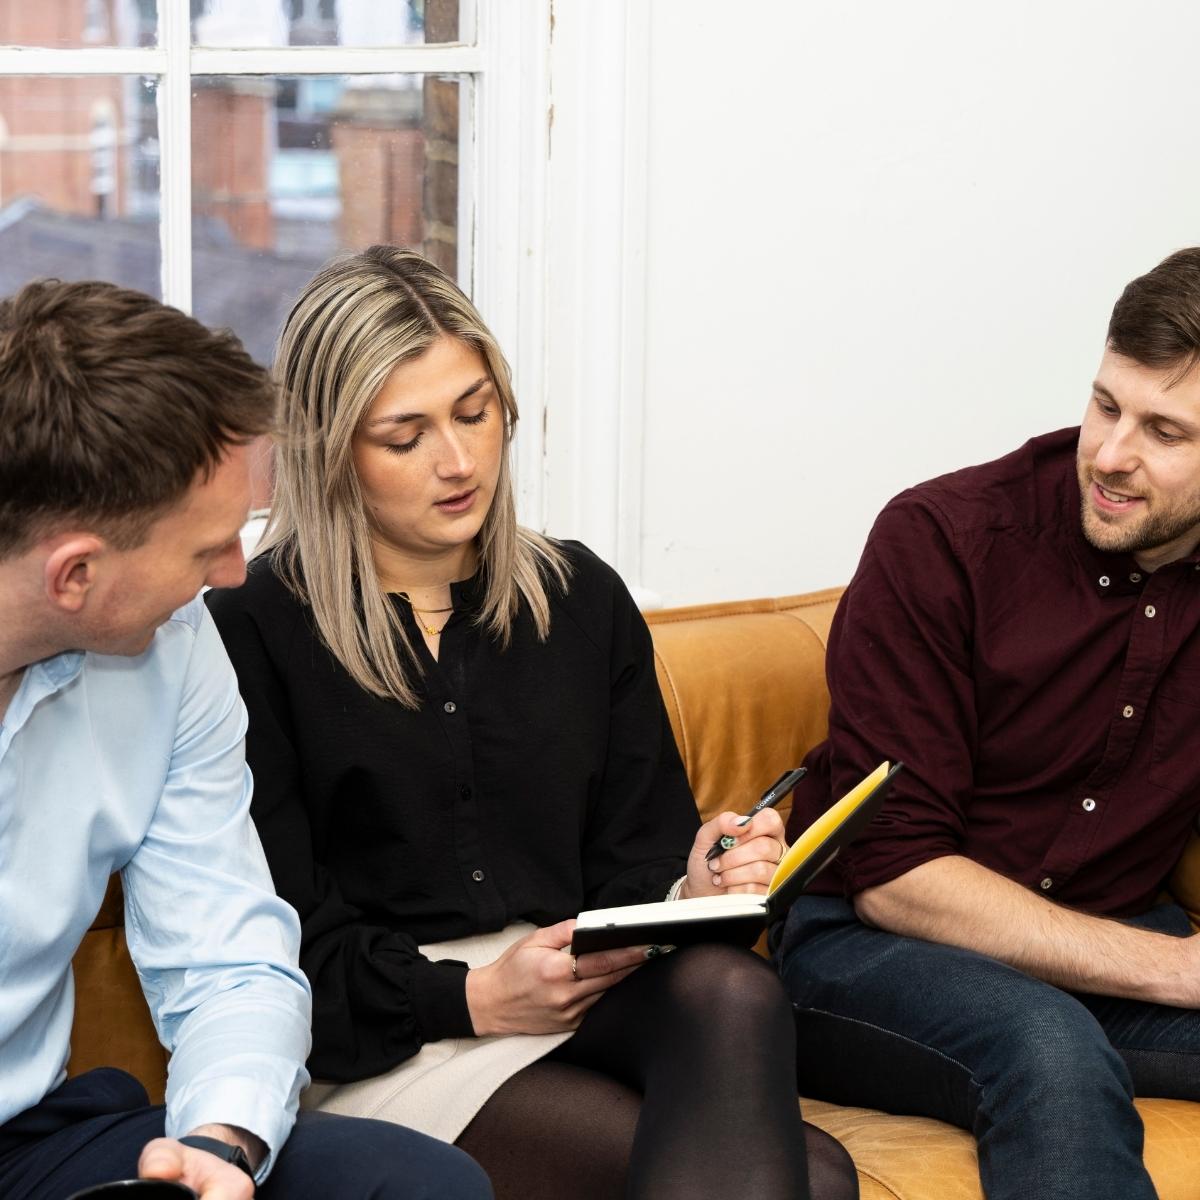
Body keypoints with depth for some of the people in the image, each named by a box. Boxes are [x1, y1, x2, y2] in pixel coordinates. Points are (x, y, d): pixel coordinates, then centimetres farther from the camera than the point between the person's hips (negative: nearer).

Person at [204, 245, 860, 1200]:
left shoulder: (582, 597, 15)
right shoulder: (251, 632, -2)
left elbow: (631, 852, 14)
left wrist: (690, 894, -10)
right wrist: (475, 997, -16)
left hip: (593, 995, 6)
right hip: (389, 1045, -6)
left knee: (730, 989, -35)